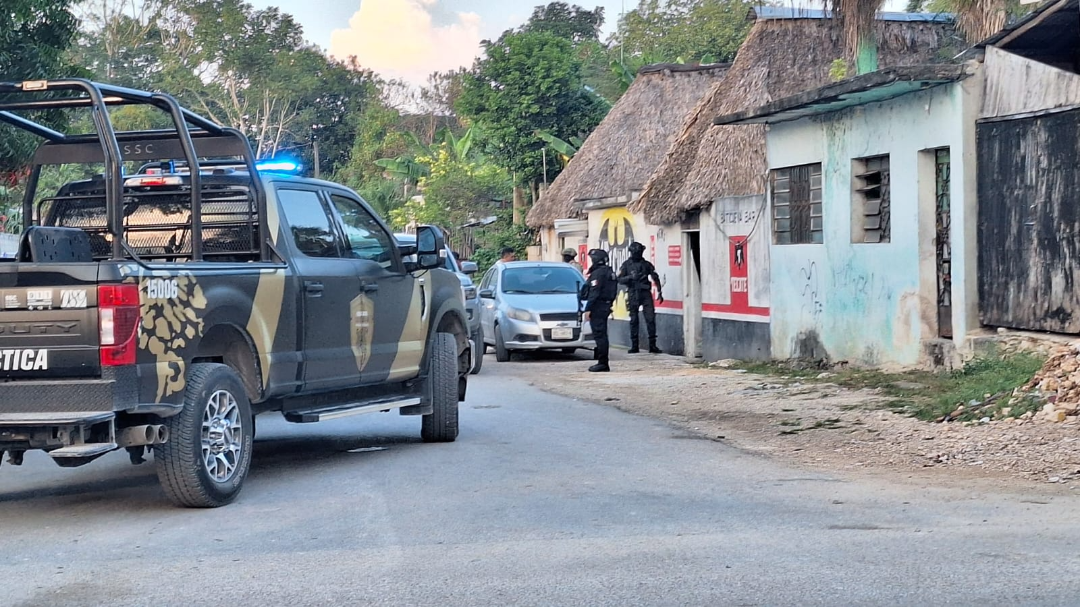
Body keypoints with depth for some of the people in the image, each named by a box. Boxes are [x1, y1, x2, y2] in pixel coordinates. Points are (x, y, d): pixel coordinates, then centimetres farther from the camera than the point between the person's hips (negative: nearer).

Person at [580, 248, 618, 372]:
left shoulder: (597, 273, -15)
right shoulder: (609, 272, 16)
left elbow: (594, 293, -21)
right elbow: (612, 292, 19)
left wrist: (588, 309, -20)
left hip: (598, 307, -10)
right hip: (606, 306, 10)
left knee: (599, 335, -9)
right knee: (602, 335, 14)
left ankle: (603, 363, -10)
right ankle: (602, 362, 18)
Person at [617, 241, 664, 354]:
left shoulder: (646, 264, 7)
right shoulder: (626, 264, 4)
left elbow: (655, 278, 12)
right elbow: (620, 280, -1)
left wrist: (659, 292, 7)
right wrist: (631, 277, -18)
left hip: (646, 294, 1)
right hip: (633, 295, -1)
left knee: (650, 318, -7)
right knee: (634, 320, 3)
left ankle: (652, 345, -5)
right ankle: (634, 346, 9)